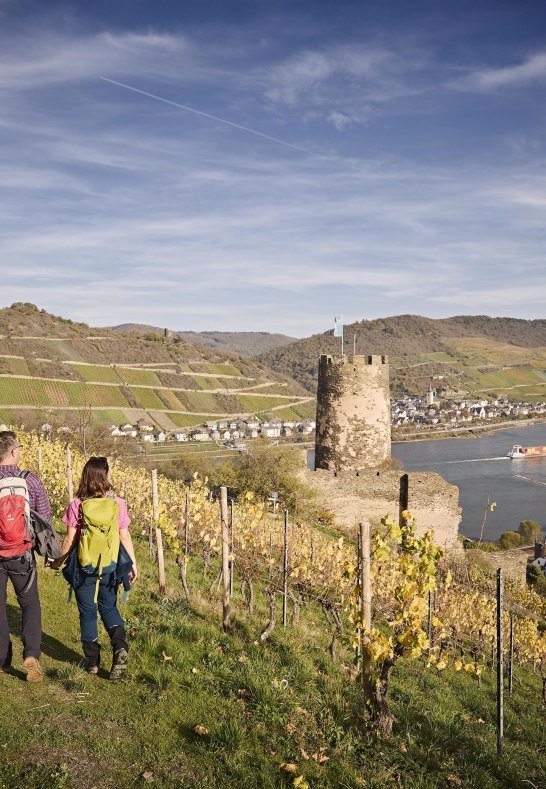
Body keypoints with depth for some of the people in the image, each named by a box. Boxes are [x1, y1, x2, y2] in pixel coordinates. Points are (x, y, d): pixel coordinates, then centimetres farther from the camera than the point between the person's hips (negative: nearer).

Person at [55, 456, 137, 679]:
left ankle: (92, 661, 19)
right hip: (110, 566, 2)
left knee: (87, 612, 14)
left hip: (84, 566, -1)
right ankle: (120, 646, -3)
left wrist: (59, 561, 11)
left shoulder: (77, 505, -10)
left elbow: (70, 539, -5)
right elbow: (125, 536, -3)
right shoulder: (117, 504, -7)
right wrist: (133, 563, 7)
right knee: (109, 607, 20)